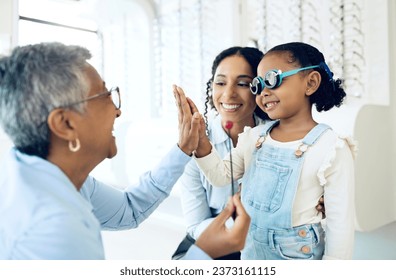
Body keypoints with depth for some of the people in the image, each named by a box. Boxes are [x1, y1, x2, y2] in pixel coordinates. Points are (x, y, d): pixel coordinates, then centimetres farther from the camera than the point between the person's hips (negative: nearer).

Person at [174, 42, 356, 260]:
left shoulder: (331, 149, -18)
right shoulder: (253, 137, -3)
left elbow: (340, 224, -14)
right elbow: (221, 176, -2)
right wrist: (200, 140, -17)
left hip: (296, 254, -4)